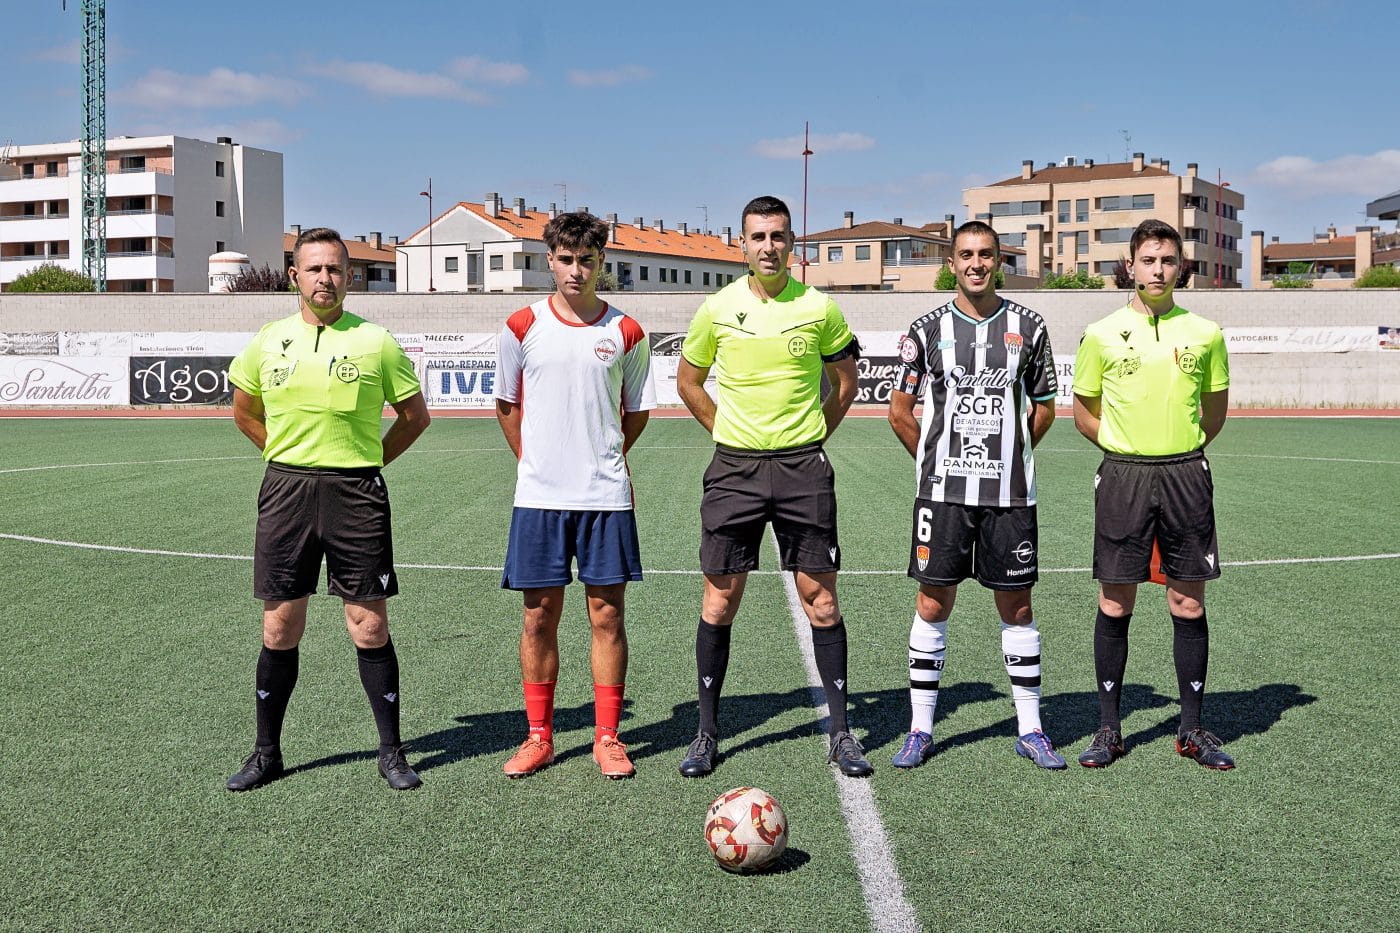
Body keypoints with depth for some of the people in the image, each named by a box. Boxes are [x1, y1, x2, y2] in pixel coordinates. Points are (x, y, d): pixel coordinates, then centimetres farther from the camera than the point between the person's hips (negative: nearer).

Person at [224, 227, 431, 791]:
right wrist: (290, 458, 15)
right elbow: (245, 412, 22)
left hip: (356, 494, -2)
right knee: (280, 628, 7)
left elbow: (414, 415, 9)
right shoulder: (269, 341, 7)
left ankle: (391, 753, 13)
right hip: (285, 490, 2)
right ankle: (267, 753, 21)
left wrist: (368, 462, 6)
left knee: (370, 627, 0)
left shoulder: (375, 341, 0)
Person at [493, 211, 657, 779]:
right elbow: (506, 406, 13)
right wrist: (535, 461, 10)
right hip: (538, 496, 0)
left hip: (606, 496, 0)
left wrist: (601, 456, 11)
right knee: (539, 616, 5)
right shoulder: (523, 326, 2)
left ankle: (607, 737, 14)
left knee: (607, 613, 3)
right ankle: (539, 737, 18)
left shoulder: (626, 333, 2)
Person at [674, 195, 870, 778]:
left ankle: (840, 733, 12)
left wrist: (813, 436, 8)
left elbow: (845, 379, 15)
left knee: (820, 598, 1)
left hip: (803, 468, 0)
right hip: (734, 468, 1)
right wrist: (728, 431, 8)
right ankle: (707, 732, 14)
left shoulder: (818, 308, 1)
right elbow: (688, 381, 15)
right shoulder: (717, 309, 2)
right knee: (720, 599, 2)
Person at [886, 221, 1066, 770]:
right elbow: (900, 411, 8)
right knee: (932, 605, 2)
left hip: (1010, 494, 1)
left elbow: (1044, 408, 15)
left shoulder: (1028, 327, 6)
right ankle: (920, 730, 13)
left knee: (1016, 607, 6)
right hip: (943, 493, 0)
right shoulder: (927, 330, 3)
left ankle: (1030, 730, 17)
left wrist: (1009, 457, 12)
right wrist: (937, 462, 10)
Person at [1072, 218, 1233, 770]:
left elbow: (1215, 411, 16)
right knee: (1114, 605, 2)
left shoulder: (1204, 334, 5)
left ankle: (1191, 729, 17)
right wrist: (1129, 451, 4)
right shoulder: (1102, 334, 1)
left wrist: (1181, 453, 8)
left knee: (1189, 605, 5)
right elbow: (1084, 412, 10)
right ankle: (1109, 727, 13)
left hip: (1186, 476, 1)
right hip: (1123, 477, -1)